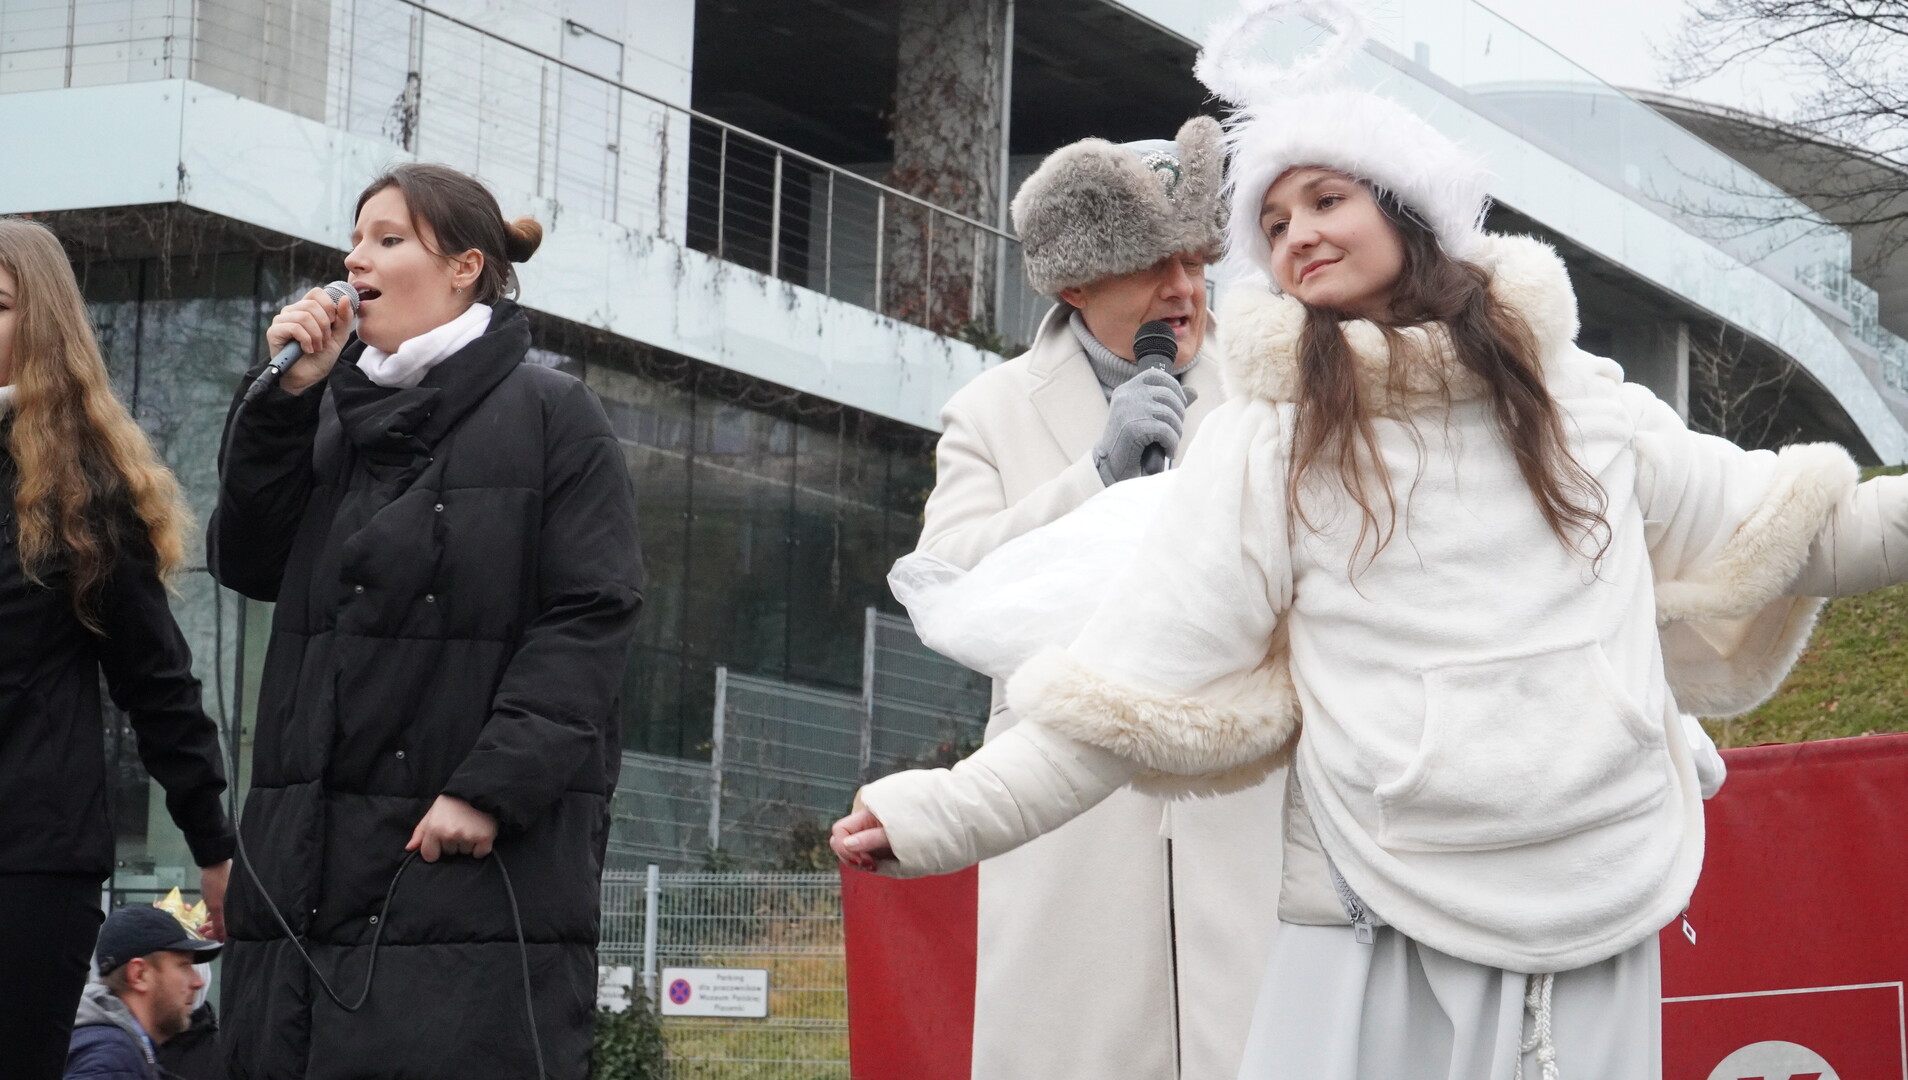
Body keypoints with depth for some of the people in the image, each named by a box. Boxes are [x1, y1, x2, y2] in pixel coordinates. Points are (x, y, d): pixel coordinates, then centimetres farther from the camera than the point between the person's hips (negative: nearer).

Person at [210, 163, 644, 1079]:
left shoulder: (551, 415, 1)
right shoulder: (335, 418, 20)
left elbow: (590, 619, -7)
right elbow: (248, 563, 10)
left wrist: (490, 787, -17)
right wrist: (285, 397, 0)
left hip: (479, 855, -5)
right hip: (311, 849, 6)